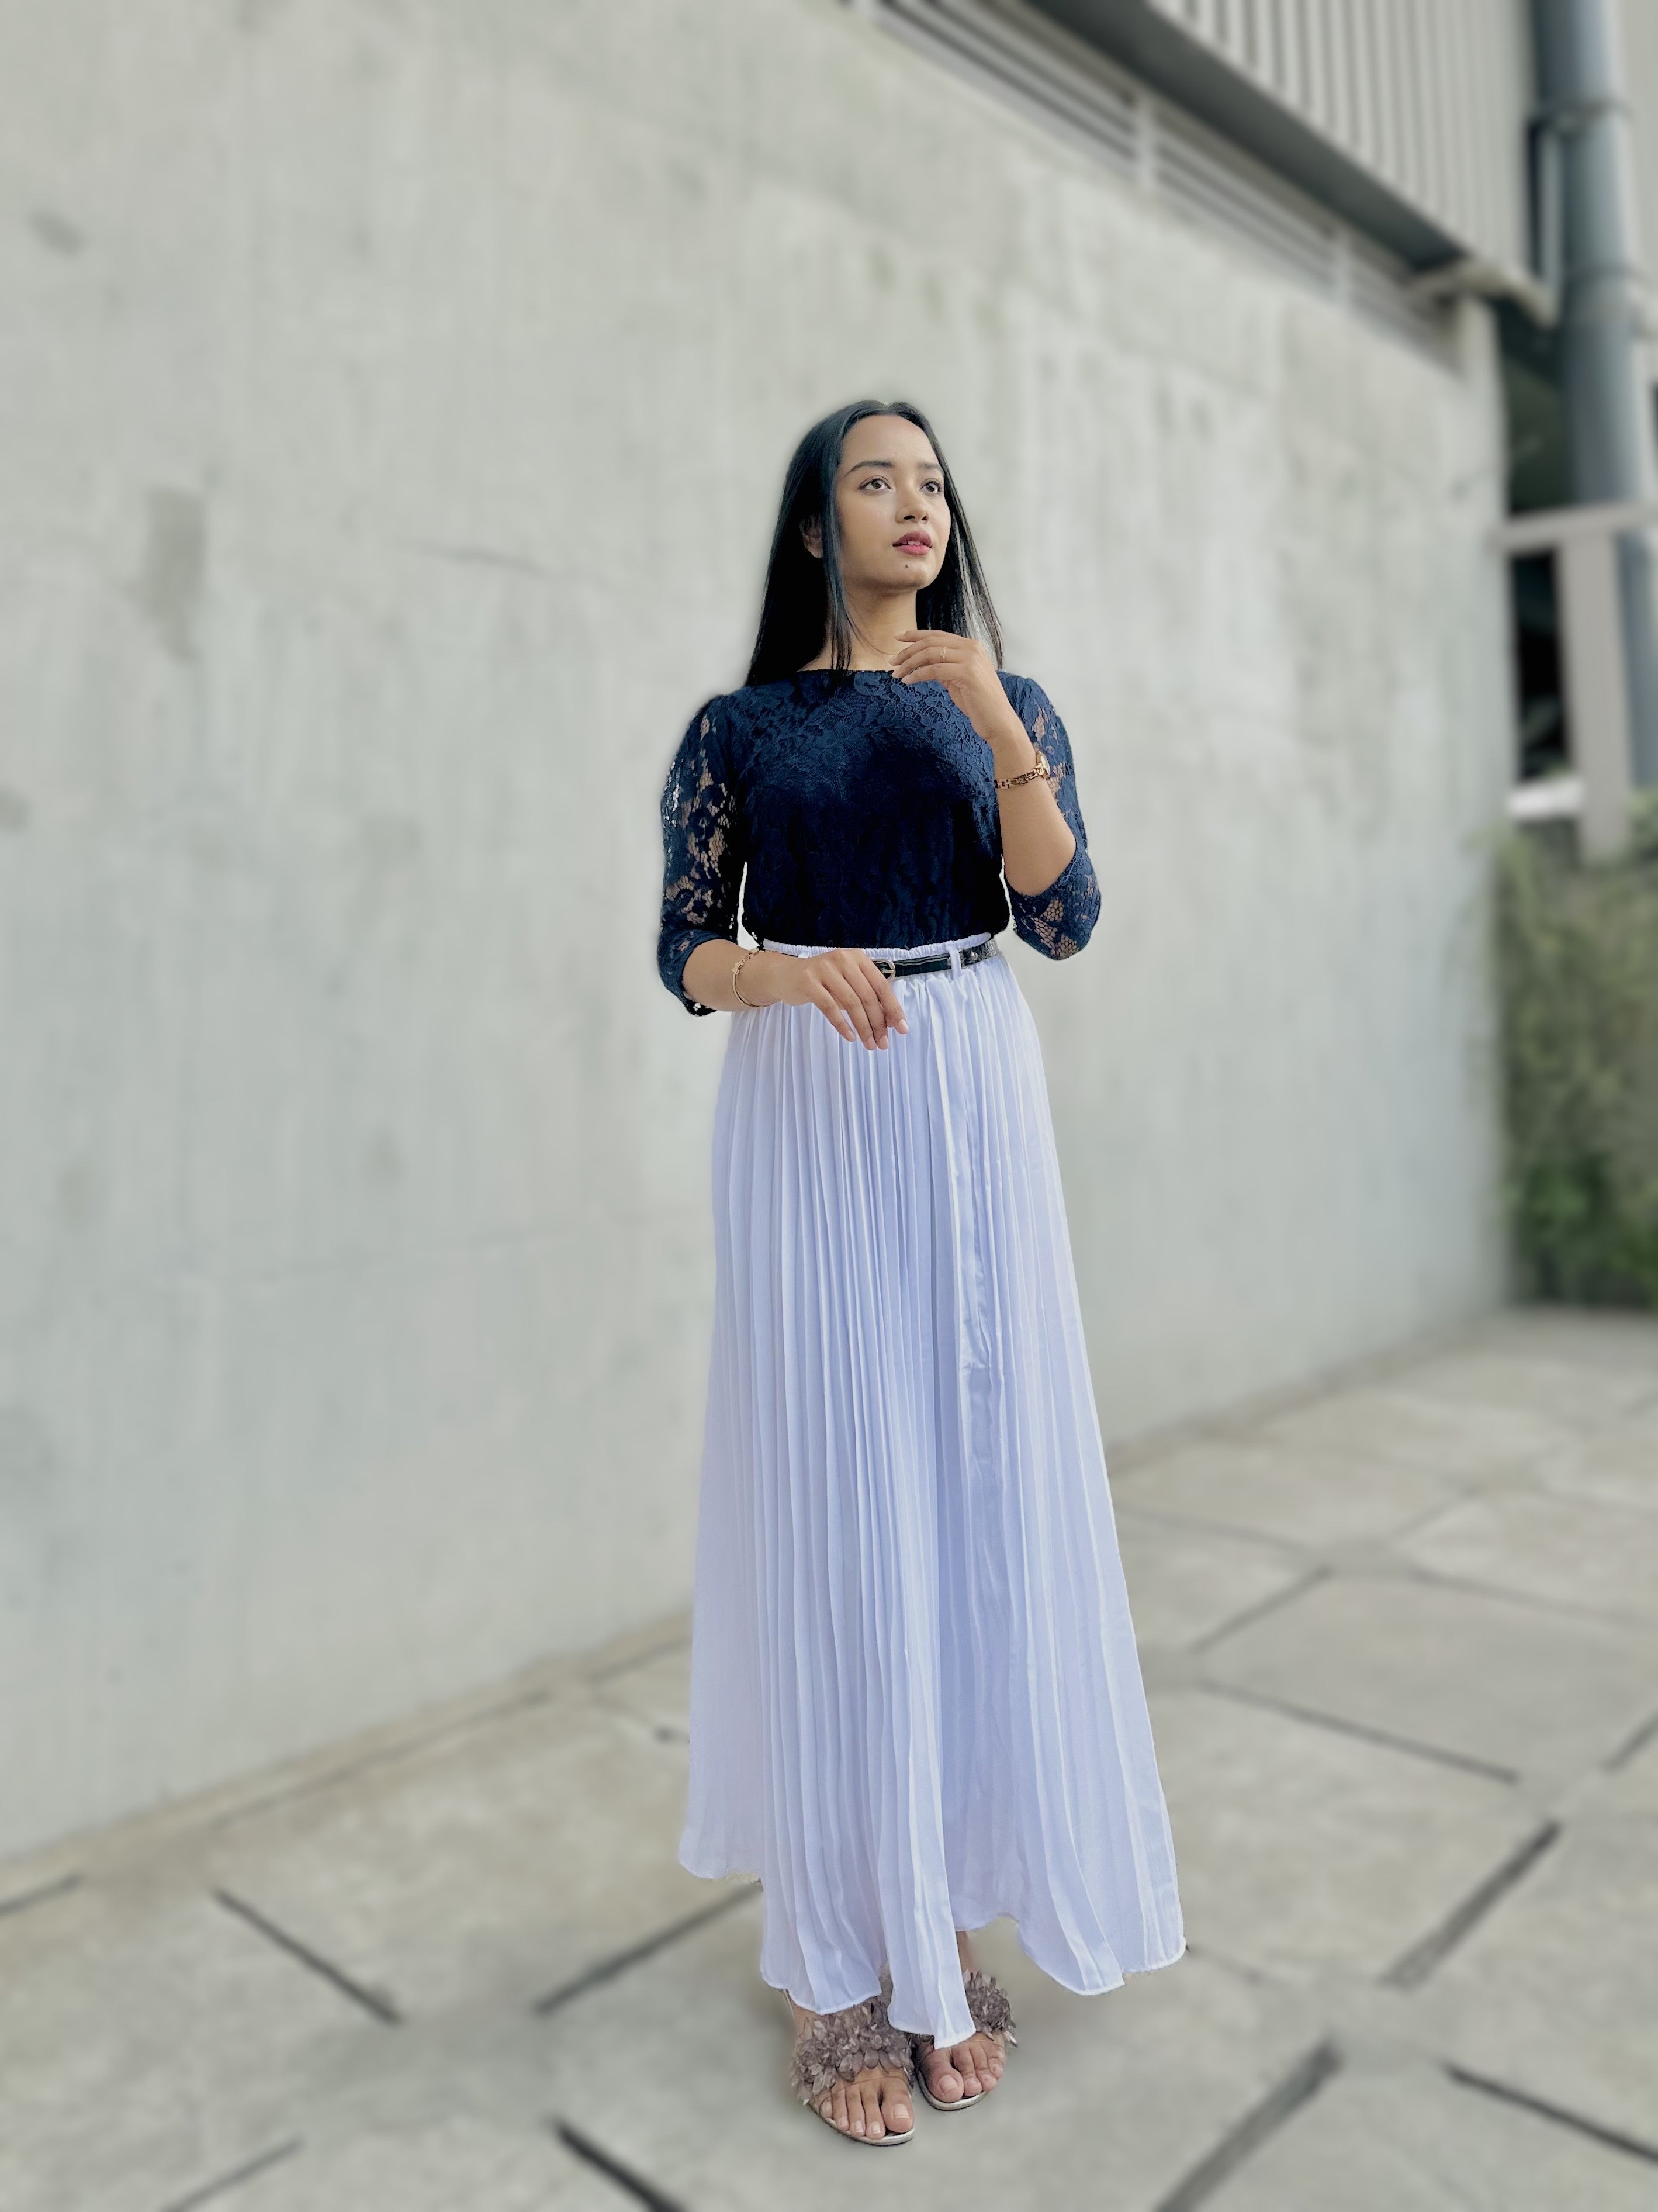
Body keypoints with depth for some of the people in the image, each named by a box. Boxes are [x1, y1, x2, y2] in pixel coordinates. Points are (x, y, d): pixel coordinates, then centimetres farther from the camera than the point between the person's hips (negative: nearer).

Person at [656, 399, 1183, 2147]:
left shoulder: (1007, 704, 12)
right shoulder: (740, 728, 6)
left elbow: (1064, 922, 0)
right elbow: (685, 953, 2)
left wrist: (1001, 730, -11)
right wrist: (791, 969, -19)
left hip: (972, 1106, 2)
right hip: (807, 1114, -2)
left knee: (980, 1476, 2)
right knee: (831, 1486, -2)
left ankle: (950, 1908, 19)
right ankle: (842, 1958, 11)